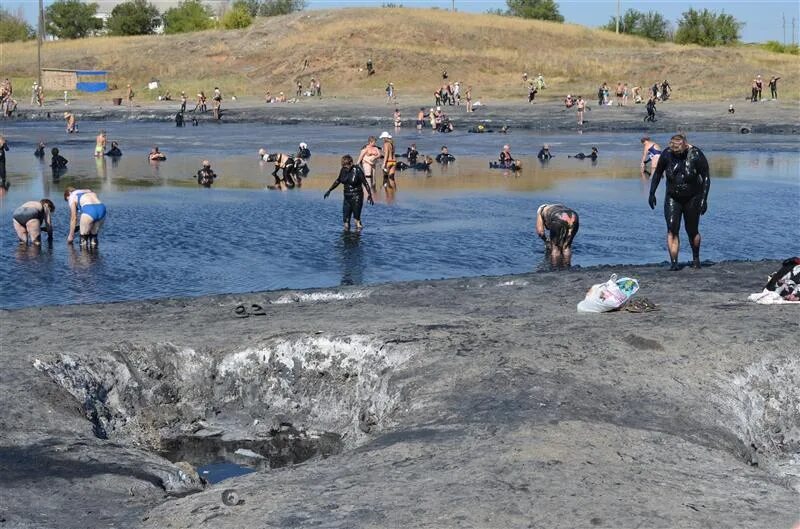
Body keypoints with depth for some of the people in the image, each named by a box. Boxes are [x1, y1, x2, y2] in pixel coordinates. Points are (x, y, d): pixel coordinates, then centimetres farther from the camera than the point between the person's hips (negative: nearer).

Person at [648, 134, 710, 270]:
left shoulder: (696, 155, -17)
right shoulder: (667, 154, -10)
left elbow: (706, 178, -12)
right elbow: (657, 173, 5)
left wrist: (704, 199, -18)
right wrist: (652, 193, 3)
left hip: (692, 199, -2)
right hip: (672, 198, 2)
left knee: (692, 231, 8)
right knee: (672, 230, -12)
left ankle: (696, 258, 32)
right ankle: (673, 262, -14)